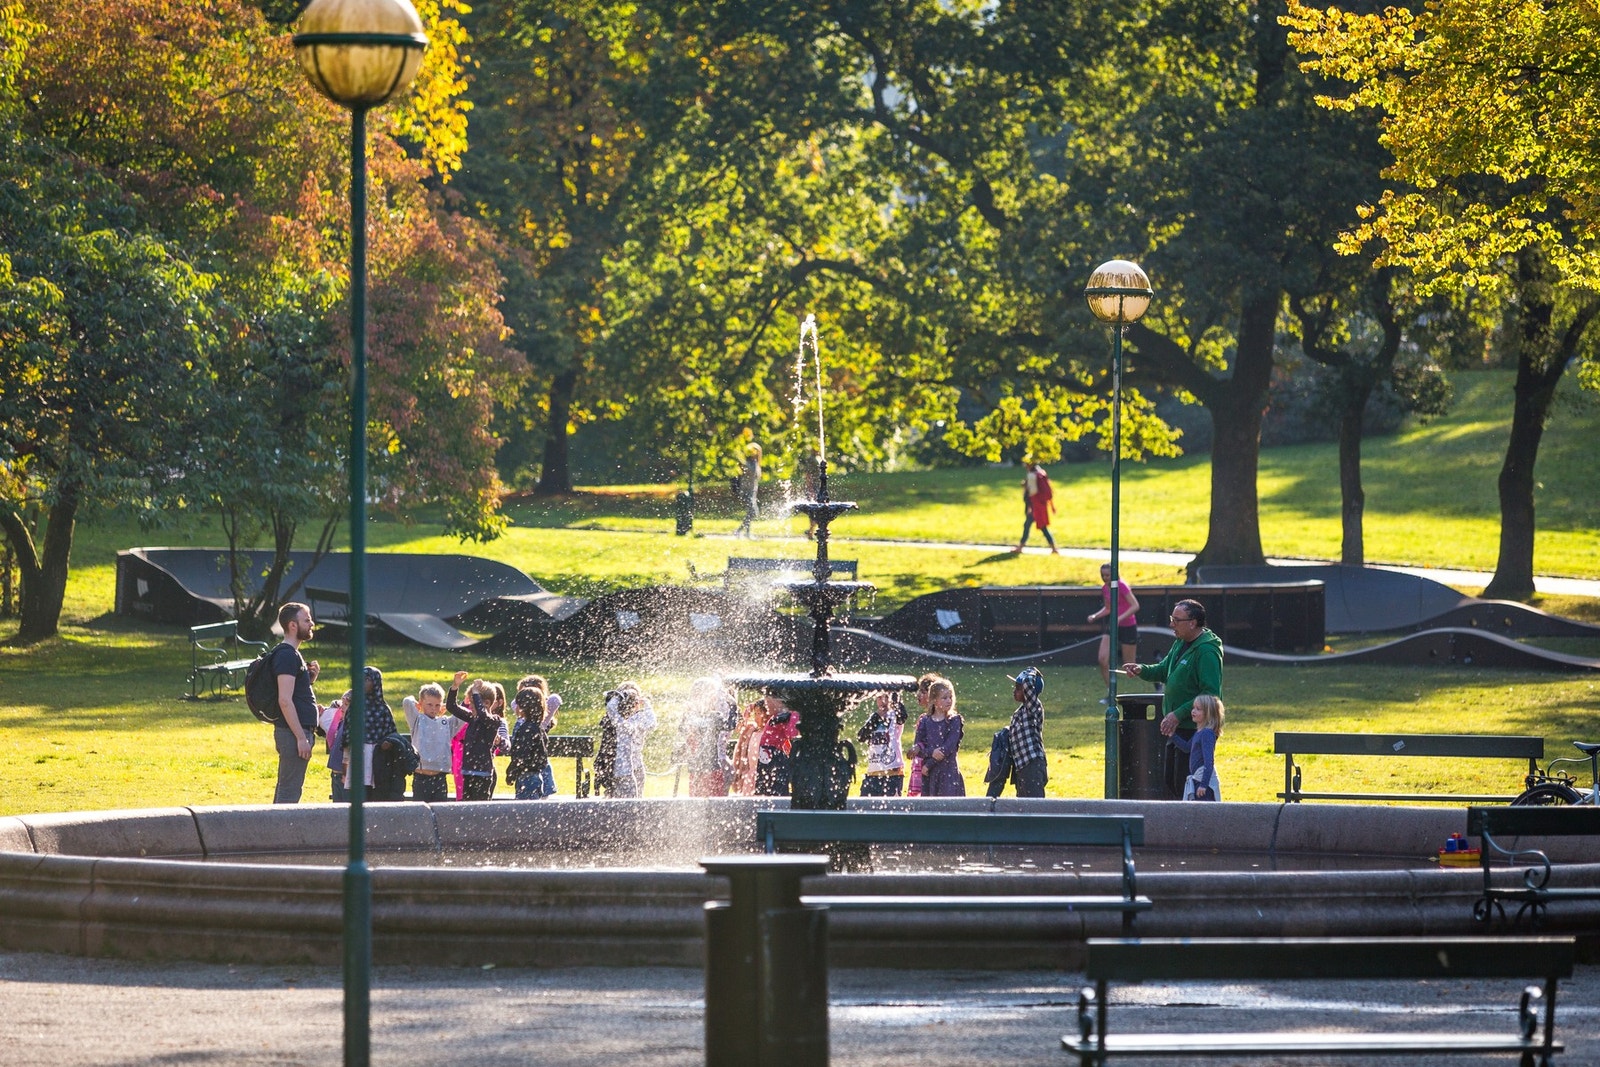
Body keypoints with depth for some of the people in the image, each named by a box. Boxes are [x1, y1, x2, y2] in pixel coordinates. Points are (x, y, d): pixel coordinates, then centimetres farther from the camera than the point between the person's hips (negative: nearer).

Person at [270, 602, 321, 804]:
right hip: (293, 733, -10)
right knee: (290, 792, -10)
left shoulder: (293, 654, 17)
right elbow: (285, 701, -22)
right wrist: (301, 737, -22)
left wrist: (310, 677, 8)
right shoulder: (287, 656, -15)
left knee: (285, 790, 14)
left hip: (296, 732, 10)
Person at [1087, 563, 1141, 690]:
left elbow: (1135, 606, -22)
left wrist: (1120, 618, -32)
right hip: (1112, 627, 6)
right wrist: (1095, 616, 2)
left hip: (1128, 627, -6)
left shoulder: (1121, 586, -16)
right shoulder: (1105, 589, 5)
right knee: (1103, 659, -9)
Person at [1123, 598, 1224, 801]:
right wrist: (1142, 670, 1)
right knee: (1169, 778, 16)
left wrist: (1179, 714, -25)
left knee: (1184, 783, -7)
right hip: (1176, 727, 10)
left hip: (1195, 729, -10)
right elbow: (1163, 671, 22)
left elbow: (1211, 695, -24)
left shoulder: (1207, 652, -19)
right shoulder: (1180, 644, 11)